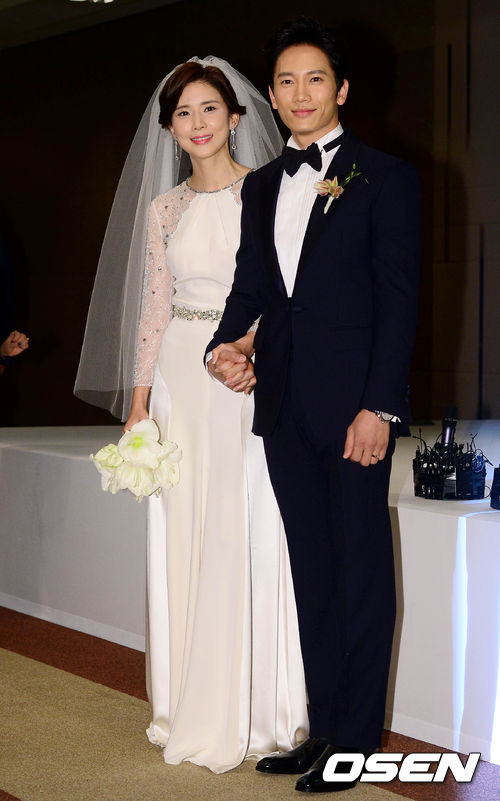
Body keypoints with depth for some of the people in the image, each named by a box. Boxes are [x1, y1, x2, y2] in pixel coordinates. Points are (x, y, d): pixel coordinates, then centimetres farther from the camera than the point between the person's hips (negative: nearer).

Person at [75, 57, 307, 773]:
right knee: (183, 541, 6)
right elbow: (155, 306, 13)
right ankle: (190, 708, 16)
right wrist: (139, 401, 8)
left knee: (246, 538, -3)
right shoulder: (165, 209, 11)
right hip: (181, 382, 4)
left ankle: (249, 712, 7)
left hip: (251, 379, -4)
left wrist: (254, 340, -23)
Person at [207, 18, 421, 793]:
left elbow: (398, 299, -8)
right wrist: (224, 346, -6)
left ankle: (357, 737, 11)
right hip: (284, 404, 6)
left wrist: (378, 407, -15)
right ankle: (322, 724, 22)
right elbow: (250, 283, 16)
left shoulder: (384, 177, -4)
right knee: (312, 568, 12)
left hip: (354, 406, -6)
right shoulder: (261, 186, 15)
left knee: (362, 568, 2)